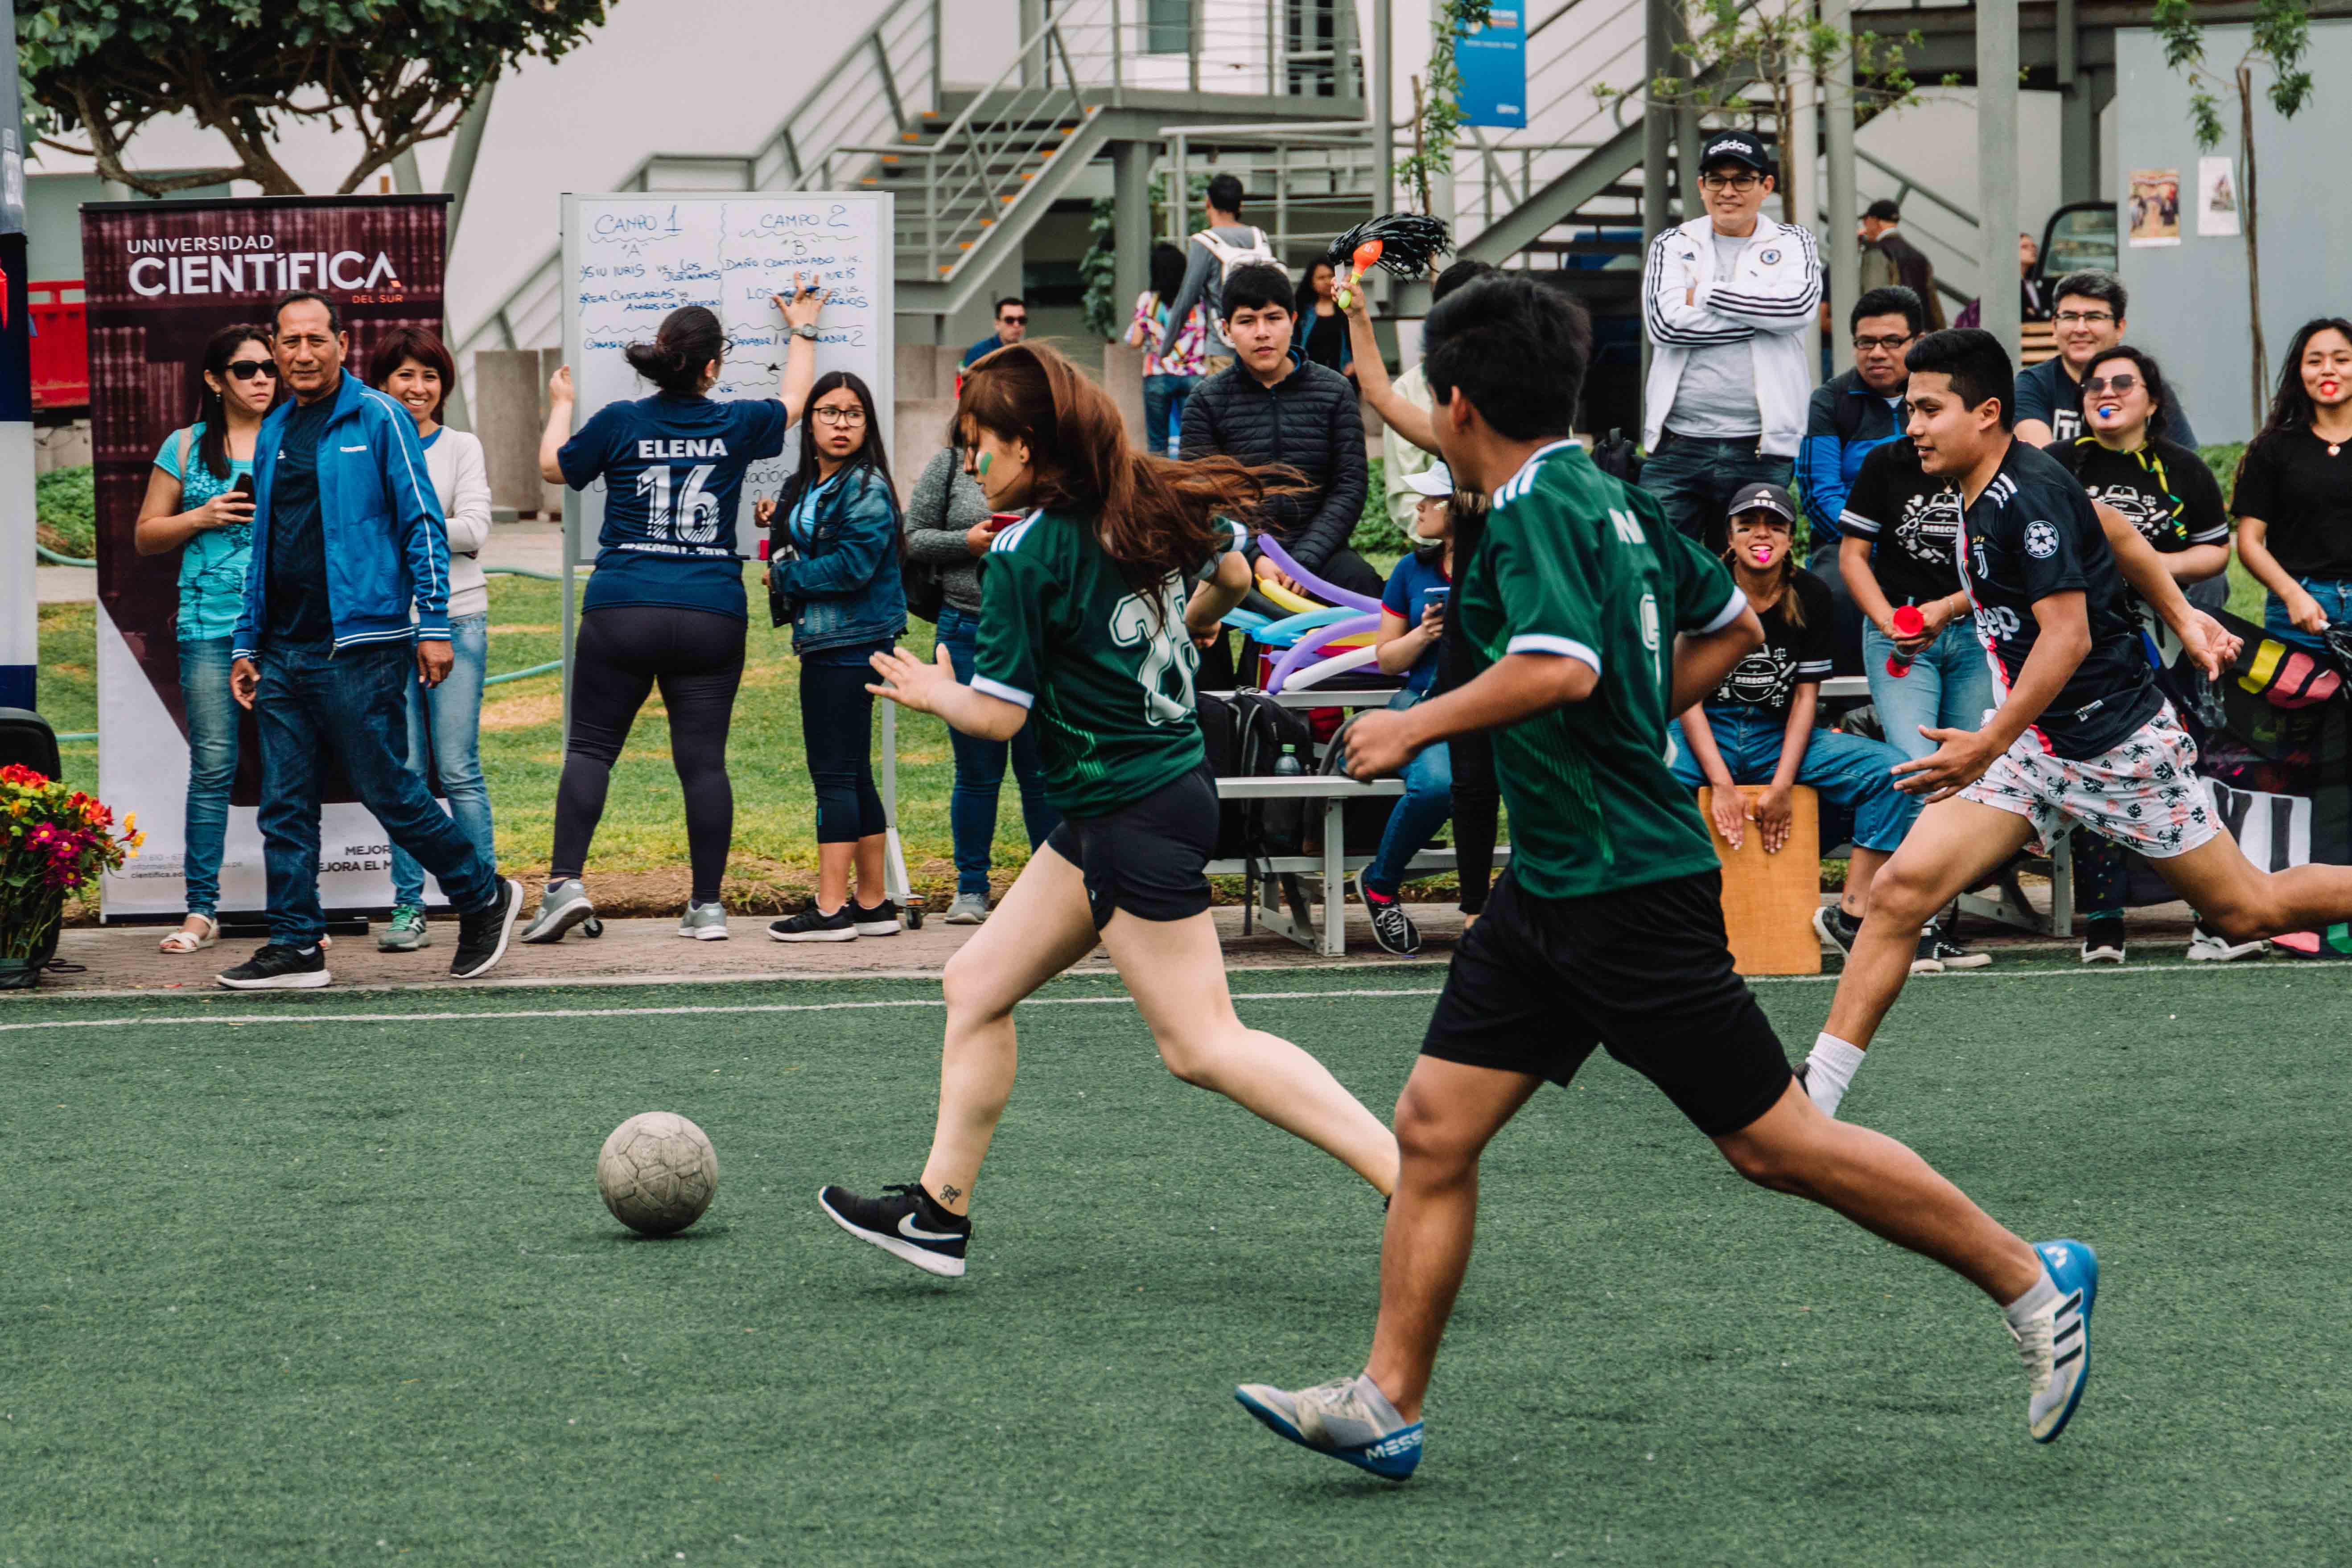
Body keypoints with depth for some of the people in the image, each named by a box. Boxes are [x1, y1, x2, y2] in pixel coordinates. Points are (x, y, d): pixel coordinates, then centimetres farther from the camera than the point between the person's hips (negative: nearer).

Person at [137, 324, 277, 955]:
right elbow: (146, 536, 13)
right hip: (210, 623, 0)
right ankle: (201, 911, 0)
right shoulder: (186, 447, 11)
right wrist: (200, 518, -3)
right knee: (212, 765, -4)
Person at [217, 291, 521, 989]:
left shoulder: (378, 420, -4)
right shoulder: (274, 433, 16)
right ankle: (295, 947, 7)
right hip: (284, 652, 7)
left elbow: (422, 525, -5)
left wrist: (434, 625, -11)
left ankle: (485, 897, 13)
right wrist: (246, 644, 18)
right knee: (285, 805, 3)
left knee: (387, 791, -3)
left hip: (360, 644, -6)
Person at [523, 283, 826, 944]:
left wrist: (560, 407, 33)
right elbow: (793, 403, 24)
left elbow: (555, 468, 15)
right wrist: (802, 331, 40)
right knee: (703, 759, 3)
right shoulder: (735, 426, 2)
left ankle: (566, 882, -7)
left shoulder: (620, 422, -1)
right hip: (712, 616, 1)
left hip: (622, 611, -1)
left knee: (590, 747, 6)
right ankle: (707, 906, 4)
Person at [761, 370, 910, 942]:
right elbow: (794, 550, 27)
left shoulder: (866, 488, -12)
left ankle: (832, 907, -9)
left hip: (851, 646, -10)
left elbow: (853, 566, -20)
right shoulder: (803, 488, 15)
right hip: (823, 646, 10)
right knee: (853, 777, 12)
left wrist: (785, 576, -9)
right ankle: (872, 903, 18)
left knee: (835, 775, -9)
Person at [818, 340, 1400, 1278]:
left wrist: (933, 693, 5)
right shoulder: (1149, 503, 5)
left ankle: (1410, 1175, -13)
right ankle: (939, 1211, 17)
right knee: (976, 985, 14)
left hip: (1135, 817, -10)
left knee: (1203, 1044, -9)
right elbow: (1231, 578, 21)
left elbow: (999, 715, -15)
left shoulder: (1026, 552, -17)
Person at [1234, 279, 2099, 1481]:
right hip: (1552, 887, 10)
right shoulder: (1614, 500, 12)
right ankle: (1386, 1404, 5)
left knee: (1776, 1143, -3)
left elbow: (1562, 667, -33)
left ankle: (2032, 1281, 8)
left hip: (1628, 888, -10)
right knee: (1433, 1129, 4)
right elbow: (1733, 626, 24)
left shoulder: (1537, 511, -16)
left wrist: (1414, 729, -22)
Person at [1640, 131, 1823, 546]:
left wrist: (1704, 295, -6)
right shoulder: (1673, 245, 11)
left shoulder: (1792, 243, 11)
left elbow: (1799, 305, -11)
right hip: (1679, 445, 0)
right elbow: (1665, 323, -7)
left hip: (1761, 450, 0)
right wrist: (1760, 315, -8)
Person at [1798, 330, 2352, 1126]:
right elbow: (2116, 532, 19)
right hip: (2030, 742, 8)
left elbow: (2069, 636, -26)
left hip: (2118, 744, -8)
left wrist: (1990, 745, -29)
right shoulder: (1985, 490, 5)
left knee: (2247, 912, 4)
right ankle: (1815, 1093, -10)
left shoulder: (2032, 497, -22)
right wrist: (2181, 617, 24)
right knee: (1902, 887, -9)